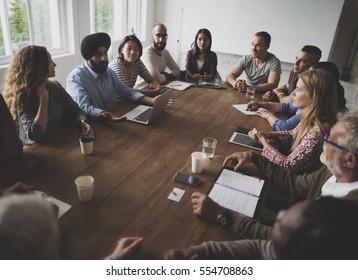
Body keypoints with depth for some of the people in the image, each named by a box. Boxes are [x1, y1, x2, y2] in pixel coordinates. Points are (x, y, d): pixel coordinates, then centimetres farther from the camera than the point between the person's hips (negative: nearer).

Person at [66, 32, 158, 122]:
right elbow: (84, 108, -25)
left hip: (115, 119, 7)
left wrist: (152, 101, -8)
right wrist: (102, 115, -45)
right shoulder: (76, 77, -14)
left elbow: (128, 92, 7)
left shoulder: (109, 72, 9)